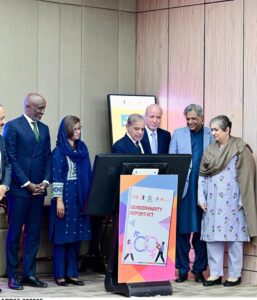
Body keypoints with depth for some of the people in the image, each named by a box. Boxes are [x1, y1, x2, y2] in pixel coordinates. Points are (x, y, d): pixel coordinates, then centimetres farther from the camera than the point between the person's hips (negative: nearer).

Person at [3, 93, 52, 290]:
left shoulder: (44, 129, 14)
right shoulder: (12, 126, -4)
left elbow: (47, 157, 13)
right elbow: (11, 159, -9)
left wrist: (45, 181, -2)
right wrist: (27, 184, -12)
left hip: (39, 189, 6)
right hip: (19, 188, -6)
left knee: (34, 233, 6)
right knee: (15, 233, 1)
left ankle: (30, 274, 12)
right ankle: (12, 275, 6)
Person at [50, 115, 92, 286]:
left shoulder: (83, 149, 12)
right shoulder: (59, 151, -5)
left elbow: (88, 173, 13)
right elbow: (56, 177, -10)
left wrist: (89, 197, 9)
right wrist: (59, 200, -16)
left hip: (80, 197, 5)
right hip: (65, 196, -5)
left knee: (76, 235, 6)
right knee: (63, 234, -2)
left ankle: (72, 273, 12)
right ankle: (60, 275, 3)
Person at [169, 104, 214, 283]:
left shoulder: (211, 135, 6)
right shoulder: (178, 134, 9)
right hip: (182, 188, 1)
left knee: (201, 231, 5)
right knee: (181, 231, 1)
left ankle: (199, 270, 14)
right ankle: (182, 270, 9)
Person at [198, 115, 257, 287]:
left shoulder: (240, 149, -4)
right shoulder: (210, 150, 11)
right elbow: (202, 176, 12)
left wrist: (243, 201, -9)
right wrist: (201, 198, 4)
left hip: (232, 201, -5)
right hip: (212, 202, 5)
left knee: (234, 237, -1)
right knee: (212, 236, 3)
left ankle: (235, 275, 7)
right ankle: (215, 274, 9)